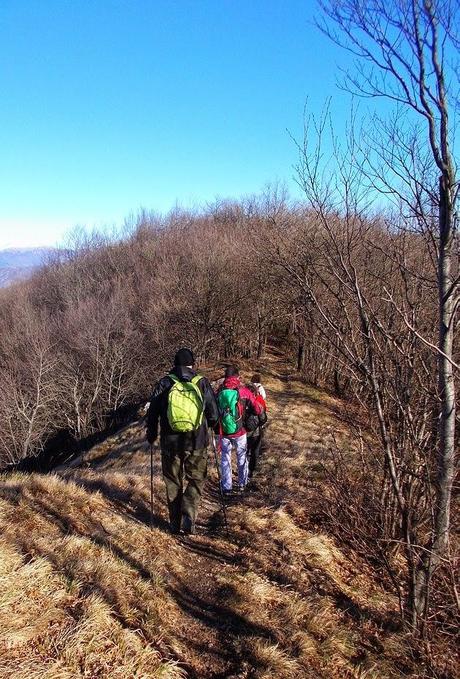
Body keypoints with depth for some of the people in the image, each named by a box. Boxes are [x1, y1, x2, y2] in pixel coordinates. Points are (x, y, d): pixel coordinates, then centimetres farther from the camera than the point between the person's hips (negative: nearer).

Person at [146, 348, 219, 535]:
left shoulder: (164, 384, -2)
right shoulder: (202, 383, -3)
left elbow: (152, 414, 2)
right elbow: (214, 414, 1)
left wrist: (151, 436, 18)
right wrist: (208, 425, 24)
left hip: (170, 444, 1)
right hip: (197, 444, -1)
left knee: (173, 484, 15)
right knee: (195, 481, 14)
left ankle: (175, 523, 19)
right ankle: (188, 515, -6)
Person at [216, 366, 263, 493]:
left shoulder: (219, 391, -7)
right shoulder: (244, 391, -10)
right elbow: (257, 411, -7)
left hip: (223, 432, 0)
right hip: (240, 431, 0)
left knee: (225, 458, 15)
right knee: (242, 457, 20)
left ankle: (227, 487, 20)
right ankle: (242, 484, 32)